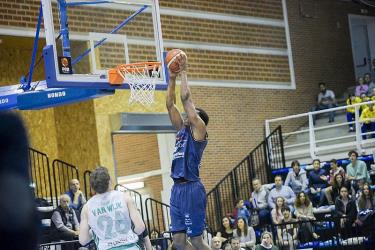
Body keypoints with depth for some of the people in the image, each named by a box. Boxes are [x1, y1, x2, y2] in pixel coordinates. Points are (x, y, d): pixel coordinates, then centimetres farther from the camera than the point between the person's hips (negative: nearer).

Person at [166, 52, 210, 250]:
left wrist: (183, 71, -2)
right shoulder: (182, 129, 17)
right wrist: (172, 78, 13)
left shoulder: (199, 129, -2)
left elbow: (186, 99, -8)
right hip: (177, 189, 8)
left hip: (191, 189, -8)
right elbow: (170, 105, 17)